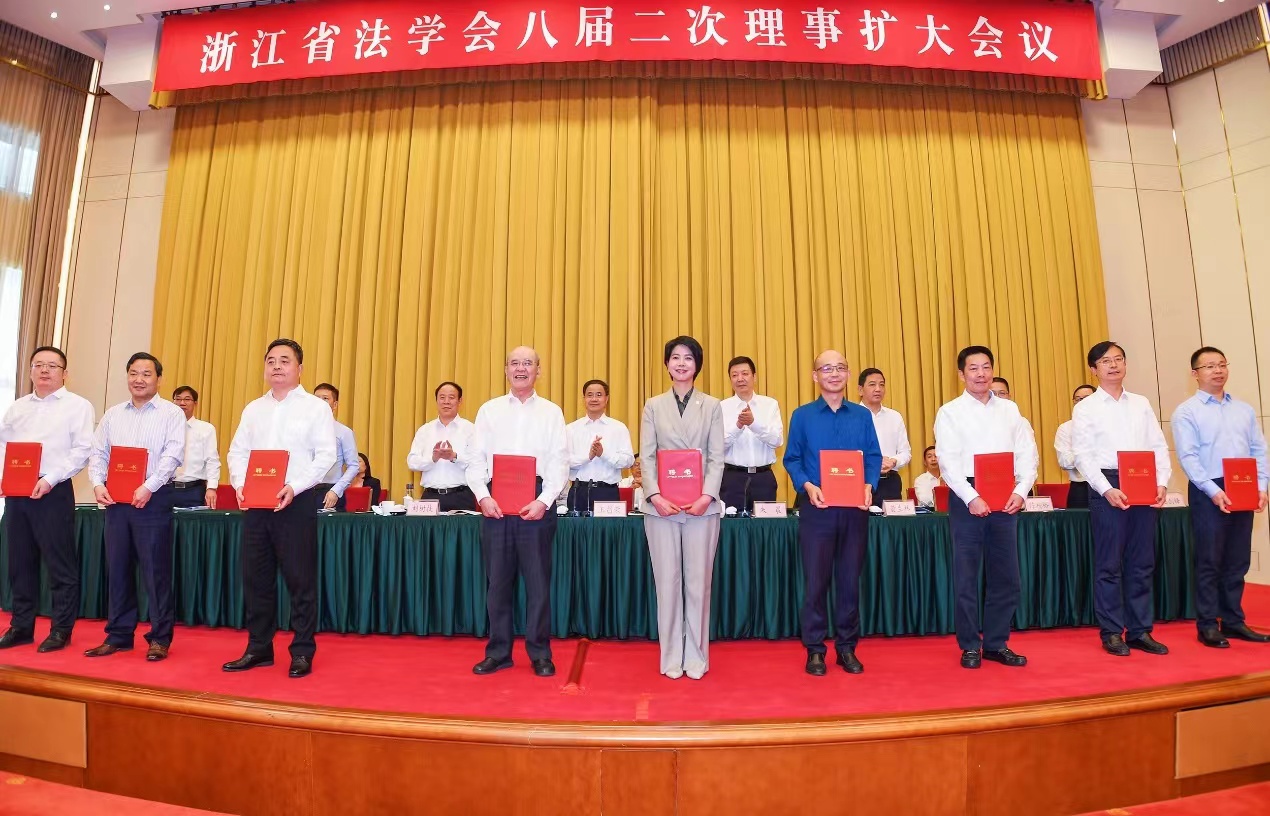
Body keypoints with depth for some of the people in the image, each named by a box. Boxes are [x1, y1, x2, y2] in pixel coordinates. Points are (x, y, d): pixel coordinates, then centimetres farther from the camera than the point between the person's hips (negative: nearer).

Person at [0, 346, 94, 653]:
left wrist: (50, 479, -18)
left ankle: (61, 630, 7)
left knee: (60, 563, -2)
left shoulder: (78, 406, -1)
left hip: (53, 493, -6)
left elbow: (82, 450, -9)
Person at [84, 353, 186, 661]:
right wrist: (98, 484, -5)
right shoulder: (112, 415, 14)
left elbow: (173, 455, -11)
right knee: (117, 568, 10)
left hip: (153, 499, -5)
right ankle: (118, 635, 22)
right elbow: (98, 454, 11)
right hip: (115, 499, 5)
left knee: (155, 569, -2)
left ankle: (160, 638, 7)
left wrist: (148, 487, -20)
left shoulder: (171, 413, -1)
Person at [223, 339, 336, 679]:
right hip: (254, 502, 5)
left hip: (296, 502, -5)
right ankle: (258, 648, 24)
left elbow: (326, 455, -8)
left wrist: (294, 487, -19)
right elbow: (237, 452, 13)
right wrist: (240, 484, -6)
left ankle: (302, 653, 10)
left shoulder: (316, 407, -1)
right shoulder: (253, 409, 15)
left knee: (300, 579, 0)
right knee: (255, 577, 10)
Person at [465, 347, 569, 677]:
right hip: (495, 502, 2)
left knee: (538, 579, 4)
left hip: (537, 501, -1)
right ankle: (498, 652, 22)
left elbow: (559, 462, 0)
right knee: (498, 579, 9)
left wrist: (544, 501, -11)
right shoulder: (489, 410, 10)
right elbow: (476, 460, 6)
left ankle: (540, 654, 17)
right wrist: (483, 496, -8)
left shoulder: (551, 412, 6)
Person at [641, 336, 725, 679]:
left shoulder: (712, 406, 8)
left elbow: (716, 457, 2)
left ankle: (696, 657, 19)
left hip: (702, 506, 0)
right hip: (661, 506, 0)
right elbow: (646, 456, 3)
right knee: (667, 581, 6)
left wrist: (707, 496, -12)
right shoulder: (653, 406, 9)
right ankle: (671, 657, 18)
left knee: (698, 582, 5)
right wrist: (655, 496, -11)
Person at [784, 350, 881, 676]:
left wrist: (869, 486, -11)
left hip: (854, 508, 2)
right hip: (816, 507, -2)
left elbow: (874, 458, 6)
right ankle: (815, 650, 15)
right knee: (816, 580, 2)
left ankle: (847, 648, 23)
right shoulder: (802, 416, 3)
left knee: (850, 579, 9)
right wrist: (808, 486, -16)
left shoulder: (863, 416, 9)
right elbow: (792, 460, 1)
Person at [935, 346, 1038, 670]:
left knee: (1006, 575, 9)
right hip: (967, 497, -4)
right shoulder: (950, 412, 0)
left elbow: (1027, 454, 7)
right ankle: (970, 646, 14)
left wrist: (1020, 491, -7)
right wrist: (971, 497, -18)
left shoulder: (1010, 409, 11)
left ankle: (997, 644, 22)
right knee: (966, 575, 2)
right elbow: (948, 461, -8)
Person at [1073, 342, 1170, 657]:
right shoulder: (1085, 408, -1)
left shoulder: (1142, 404, 13)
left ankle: (1140, 631, 20)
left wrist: (1162, 483, -4)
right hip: (1108, 487, -4)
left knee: (1142, 562, 9)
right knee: (1109, 563, 1)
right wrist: (1106, 489, -17)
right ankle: (1111, 632, 10)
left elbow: (1159, 447, 10)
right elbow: (1083, 455, -7)